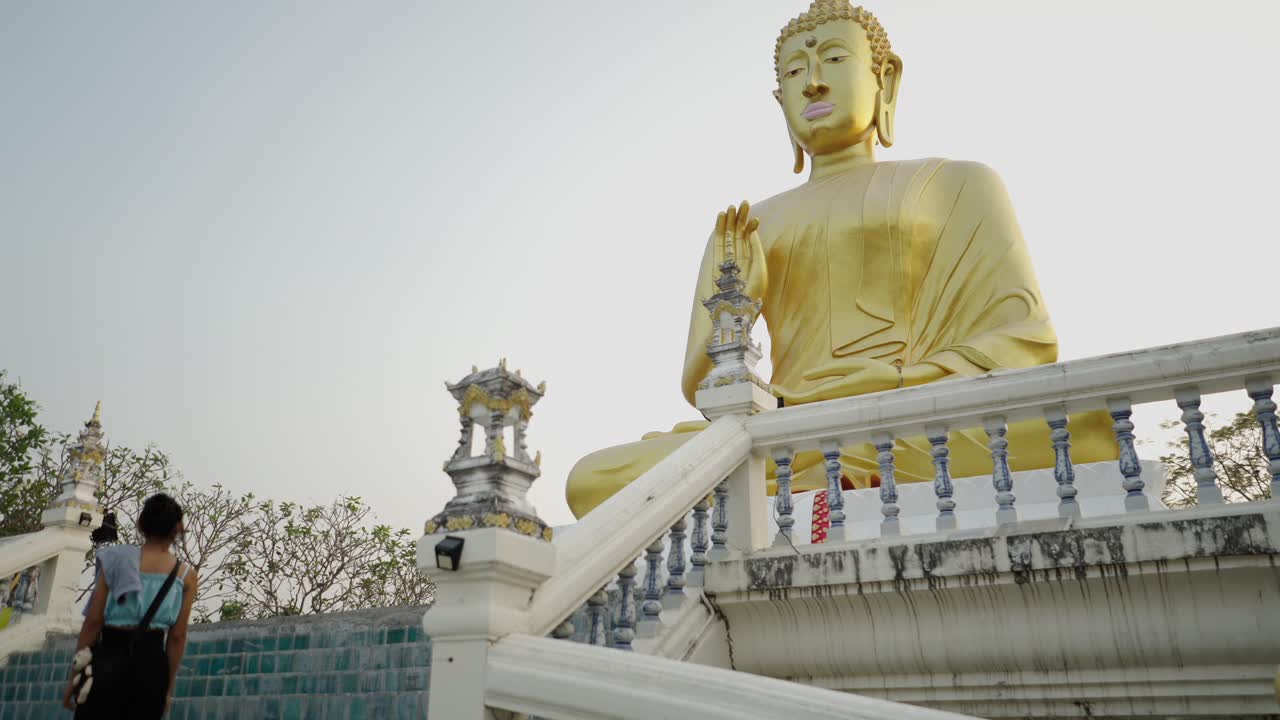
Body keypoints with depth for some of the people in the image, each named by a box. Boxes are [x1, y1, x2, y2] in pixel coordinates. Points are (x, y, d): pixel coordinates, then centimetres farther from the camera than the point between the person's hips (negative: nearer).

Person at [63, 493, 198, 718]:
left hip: (108, 659, -1)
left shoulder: (116, 558, 2)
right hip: (151, 664, 1)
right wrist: (168, 686, 9)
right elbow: (177, 636, 2)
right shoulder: (186, 575, 3)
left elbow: (94, 620, 0)